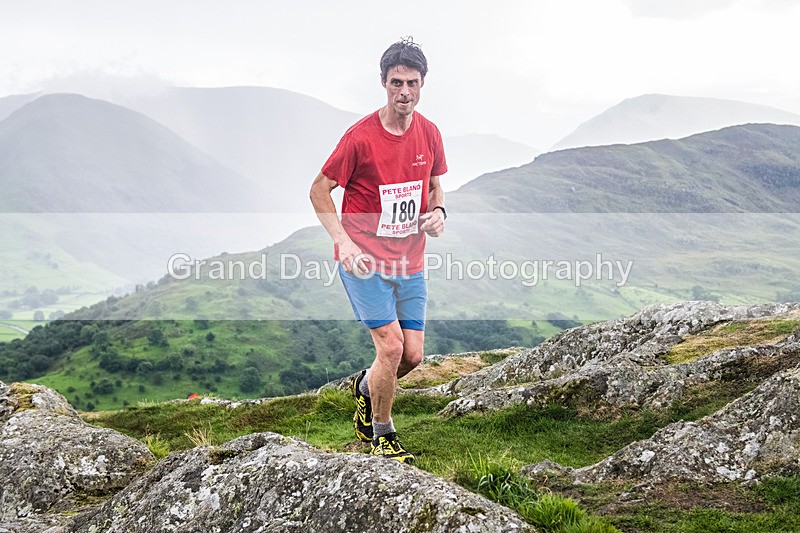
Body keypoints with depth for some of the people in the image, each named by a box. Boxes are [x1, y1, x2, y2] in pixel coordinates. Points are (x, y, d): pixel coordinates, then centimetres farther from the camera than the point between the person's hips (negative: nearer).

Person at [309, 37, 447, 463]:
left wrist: (437, 211, -5)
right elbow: (319, 190, -6)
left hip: (410, 261, 5)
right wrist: (342, 241, -16)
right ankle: (382, 435, 11)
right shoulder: (361, 136, -14)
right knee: (391, 344, -12)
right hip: (364, 259, -5)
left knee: (413, 355, 3)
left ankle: (364, 387, 36)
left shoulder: (429, 133, 2)